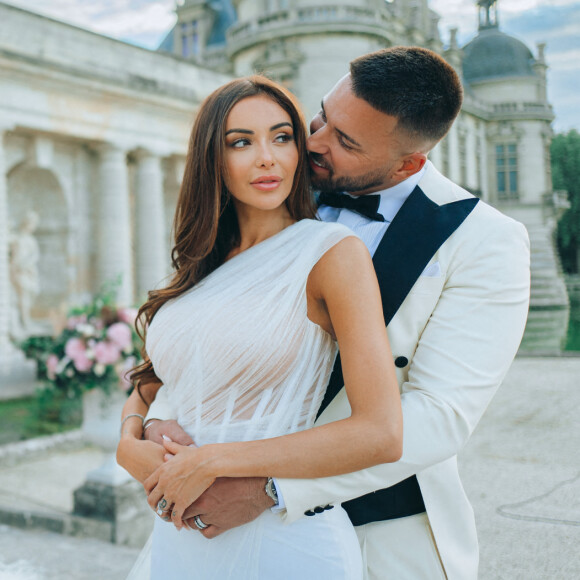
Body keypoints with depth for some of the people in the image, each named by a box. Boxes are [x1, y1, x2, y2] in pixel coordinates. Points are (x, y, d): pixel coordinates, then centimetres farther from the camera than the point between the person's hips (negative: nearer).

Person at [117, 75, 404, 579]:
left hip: (283, 539, -5)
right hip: (181, 534, 6)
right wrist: (130, 445, -9)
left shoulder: (333, 251, -12)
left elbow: (381, 435, -21)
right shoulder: (202, 267, 7)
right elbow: (146, 384, 14)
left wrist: (210, 461, -17)